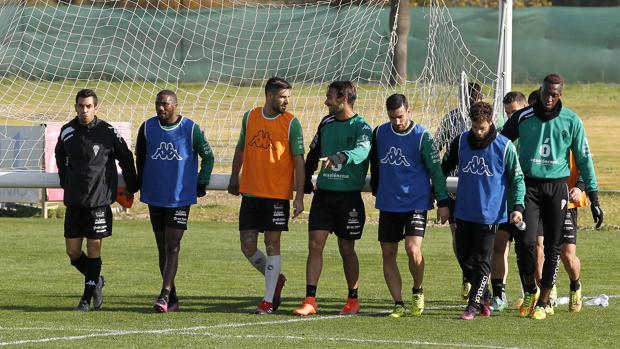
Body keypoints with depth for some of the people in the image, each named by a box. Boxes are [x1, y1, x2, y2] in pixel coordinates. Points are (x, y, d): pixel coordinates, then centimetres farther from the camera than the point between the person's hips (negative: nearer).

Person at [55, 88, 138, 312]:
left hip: (99, 200, -4)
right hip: (74, 200, 4)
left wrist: (131, 188, 11)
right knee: (72, 251, 3)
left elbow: (125, 158, 6)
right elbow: (60, 155, 24)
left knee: (94, 248, -2)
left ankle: (87, 298, 5)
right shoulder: (67, 131, 4)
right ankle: (96, 280, 28)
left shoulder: (108, 132, -7)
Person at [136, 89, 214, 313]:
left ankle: (165, 295, -15)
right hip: (155, 197, 4)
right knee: (162, 247, 7)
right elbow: (140, 158, 17)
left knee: (172, 246, -11)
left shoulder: (190, 129, -6)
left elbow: (208, 157, 6)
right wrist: (141, 184, 18)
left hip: (181, 198, -4)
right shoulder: (147, 127, 2)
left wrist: (202, 183, 3)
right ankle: (172, 299, 14)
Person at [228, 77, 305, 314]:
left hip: (278, 194, -4)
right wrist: (234, 179, 20)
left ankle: (268, 301, 4)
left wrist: (299, 197, -9)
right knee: (248, 247, 3)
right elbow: (241, 148, 19)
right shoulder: (250, 117, 6)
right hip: (250, 193, 4)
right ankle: (276, 279, 28)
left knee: (272, 244, -2)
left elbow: (298, 160, -5)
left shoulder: (291, 123, -5)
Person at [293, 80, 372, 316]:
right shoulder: (326, 123, 10)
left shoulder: (360, 126, -8)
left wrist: (341, 156, -47)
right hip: (323, 192, 5)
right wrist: (306, 182, 18)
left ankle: (353, 299, 20)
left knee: (346, 249, 5)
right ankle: (310, 300, -5)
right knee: (315, 244, -4)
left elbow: (362, 150, -29)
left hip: (349, 196, -5)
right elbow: (313, 154, 21)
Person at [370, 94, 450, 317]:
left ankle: (417, 292, 7)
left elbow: (436, 170, -4)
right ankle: (398, 304, 8)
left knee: (413, 249, -18)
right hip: (388, 205, 4)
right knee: (388, 254, 1)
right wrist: (376, 189, 25)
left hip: (416, 204, -4)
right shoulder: (379, 133, 3)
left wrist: (443, 202, -5)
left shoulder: (423, 137, -8)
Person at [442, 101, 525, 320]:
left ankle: (474, 305, 0)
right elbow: (445, 167, 16)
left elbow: (517, 178, -1)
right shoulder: (461, 141, 2)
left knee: (482, 261, -4)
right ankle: (483, 300, 22)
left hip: (490, 214, -4)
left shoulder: (504, 146, -8)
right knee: (464, 259, 8)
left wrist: (517, 207, -10)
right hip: (464, 212, 4)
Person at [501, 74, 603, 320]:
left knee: (552, 248, 2)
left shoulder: (571, 121, 1)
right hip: (528, 186, -1)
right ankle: (530, 291, 10)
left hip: (557, 187, 1)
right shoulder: (522, 118, 0)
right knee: (525, 242, -13)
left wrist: (594, 199, 4)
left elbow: (583, 159, 6)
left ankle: (543, 302, 13)